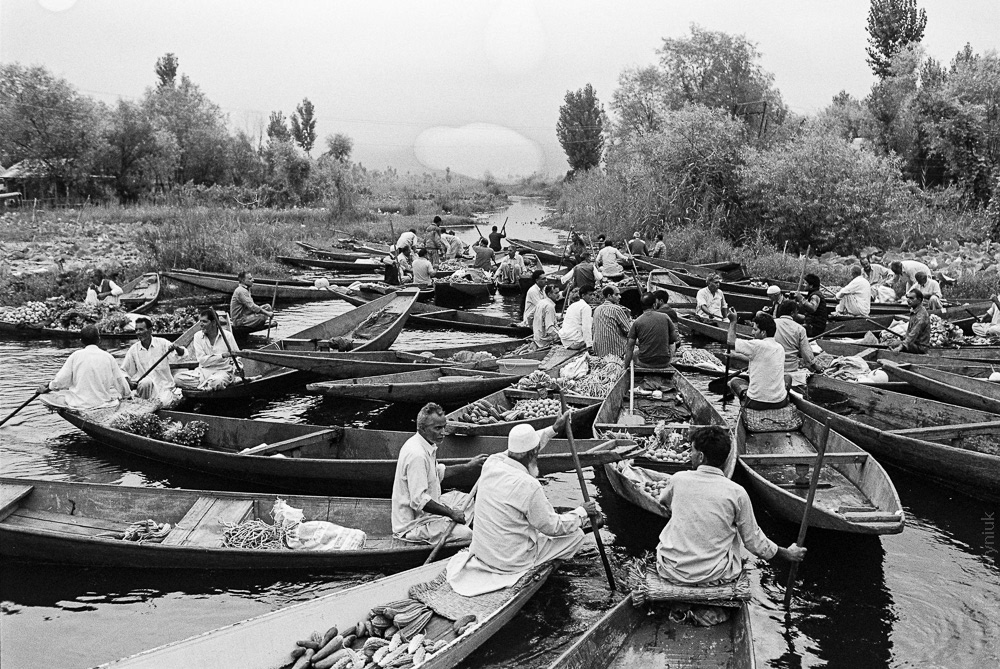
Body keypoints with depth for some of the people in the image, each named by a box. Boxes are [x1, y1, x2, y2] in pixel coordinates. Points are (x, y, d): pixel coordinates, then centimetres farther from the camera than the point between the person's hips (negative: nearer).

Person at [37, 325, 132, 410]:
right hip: (104, 403, 1)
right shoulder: (108, 357, 0)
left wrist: (45, 389, 19)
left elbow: (59, 381, -2)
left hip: (79, 403, -1)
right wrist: (128, 395, 25)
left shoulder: (76, 355, -3)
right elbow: (121, 382, 5)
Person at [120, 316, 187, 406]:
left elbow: (182, 354, -12)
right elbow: (123, 371, 10)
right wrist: (129, 382, -10)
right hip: (147, 385, 1)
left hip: (165, 386, -1)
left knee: (165, 403, -28)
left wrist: (176, 348, -35)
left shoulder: (162, 343, -2)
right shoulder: (133, 349, 3)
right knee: (145, 382, -32)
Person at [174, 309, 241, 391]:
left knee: (217, 381, -41)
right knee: (178, 378, -21)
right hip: (204, 371, 3)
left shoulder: (227, 335, -2)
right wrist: (222, 356, -19)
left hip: (223, 371, -3)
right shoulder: (198, 336, 2)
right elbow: (202, 360, -7)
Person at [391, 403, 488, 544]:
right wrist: (451, 513, -22)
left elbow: (438, 472, 24)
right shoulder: (416, 454, -27)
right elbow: (418, 500, -30)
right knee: (464, 534, -24)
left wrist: (468, 467, 17)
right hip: (412, 525, -11)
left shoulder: (428, 446, 5)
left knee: (465, 499, 19)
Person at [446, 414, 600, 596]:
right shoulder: (529, 486, -28)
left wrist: (554, 430, 18)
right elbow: (552, 527, -15)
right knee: (576, 534, 5)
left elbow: (522, 448, 13)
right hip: (512, 561, -7)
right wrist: (582, 512, 0)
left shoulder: (492, 463, -9)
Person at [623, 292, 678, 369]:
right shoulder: (665, 317, -4)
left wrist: (625, 368, 3)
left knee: (633, 354, 31)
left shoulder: (636, 322, -5)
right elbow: (673, 339, 6)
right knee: (673, 345, 31)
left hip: (645, 363, -1)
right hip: (664, 362, 1)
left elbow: (630, 347, -5)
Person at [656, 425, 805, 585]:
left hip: (671, 572, 1)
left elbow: (663, 502, 18)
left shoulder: (678, 480, -8)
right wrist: (787, 554, 15)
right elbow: (754, 541, -2)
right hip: (714, 576, 0)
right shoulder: (736, 493, -12)